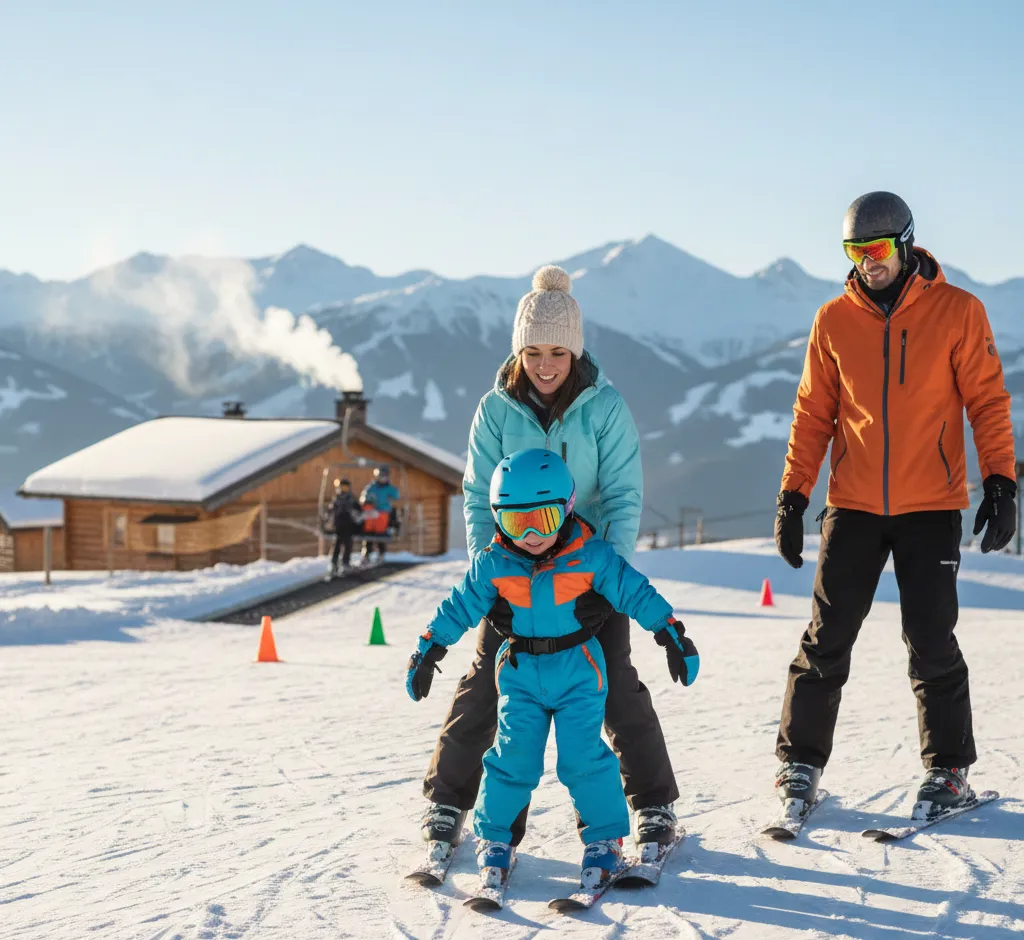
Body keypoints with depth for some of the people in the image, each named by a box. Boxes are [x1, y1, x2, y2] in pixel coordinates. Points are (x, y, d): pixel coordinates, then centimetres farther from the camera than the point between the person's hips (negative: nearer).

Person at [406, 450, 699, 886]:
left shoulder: (591, 556, -13)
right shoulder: (494, 564, -7)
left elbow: (635, 593, -7)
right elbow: (460, 607, 3)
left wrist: (672, 635, -6)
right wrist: (428, 650, 5)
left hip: (578, 670, -2)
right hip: (521, 673, 2)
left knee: (583, 757, -8)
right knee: (513, 757, -2)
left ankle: (604, 838, 8)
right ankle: (493, 837, 17)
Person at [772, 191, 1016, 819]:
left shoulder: (957, 312, -2)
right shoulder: (835, 321, 4)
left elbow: (987, 401, -1)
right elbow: (814, 414, 7)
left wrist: (1001, 483, -9)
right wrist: (793, 496, 2)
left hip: (931, 508, -2)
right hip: (854, 507, 2)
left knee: (932, 643, 0)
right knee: (826, 641, 1)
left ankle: (949, 770, 14)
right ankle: (801, 762, 13)